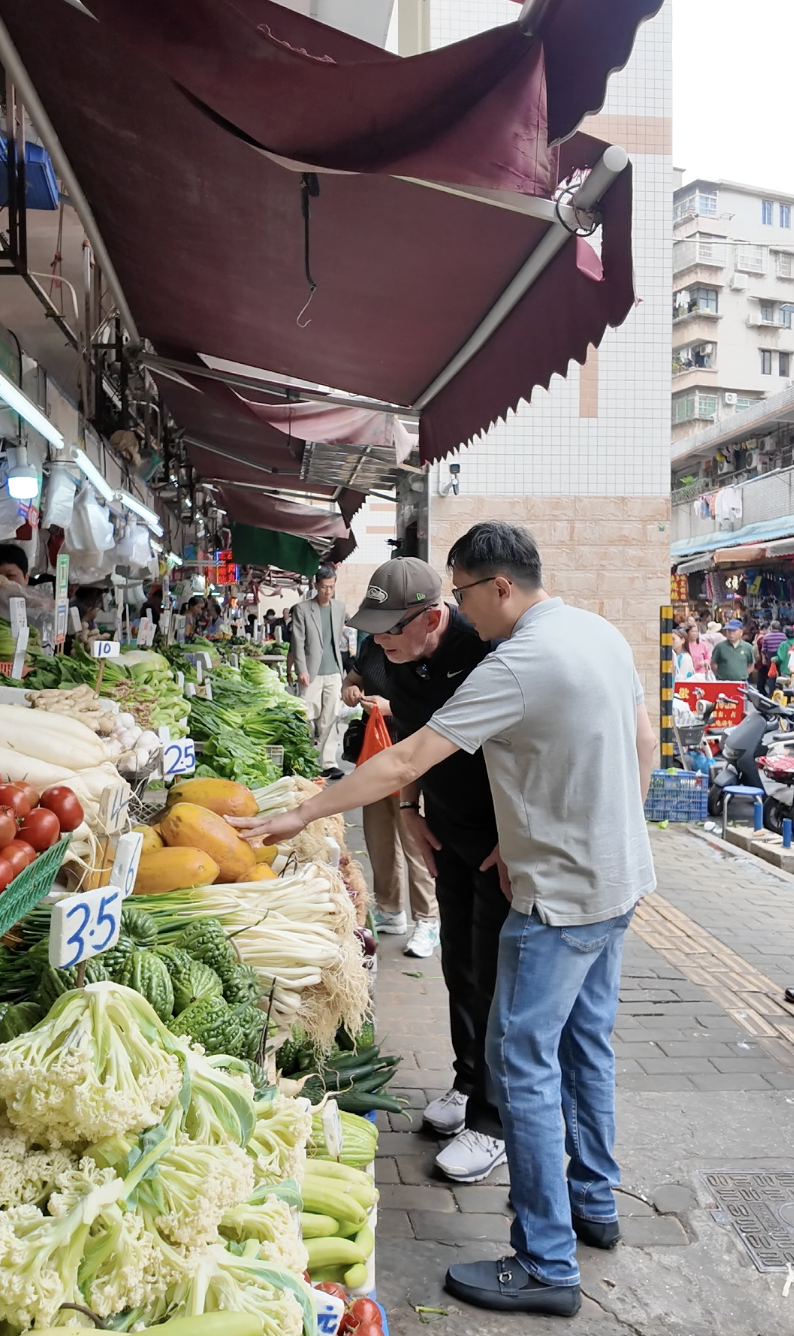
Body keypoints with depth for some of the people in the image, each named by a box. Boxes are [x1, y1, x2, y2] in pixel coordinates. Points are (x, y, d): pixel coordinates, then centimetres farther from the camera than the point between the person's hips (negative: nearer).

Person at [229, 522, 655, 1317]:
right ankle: (594, 1204, 37)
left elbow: (404, 762, -24)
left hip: (563, 896, -9)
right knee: (585, 1043, 21)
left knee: (524, 1063, 0)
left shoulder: (519, 664, -23)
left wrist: (298, 817, -17)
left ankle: (546, 1266, 9)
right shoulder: (601, 633, 3)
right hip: (618, 879, 9)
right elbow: (645, 745, 11)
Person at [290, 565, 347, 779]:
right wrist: (302, 670, -12)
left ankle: (328, 762, 5)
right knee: (308, 719, -2)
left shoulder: (340, 607, 11)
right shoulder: (302, 609, -2)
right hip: (312, 673, -3)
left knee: (329, 720, 2)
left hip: (334, 673, 3)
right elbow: (298, 642, -5)